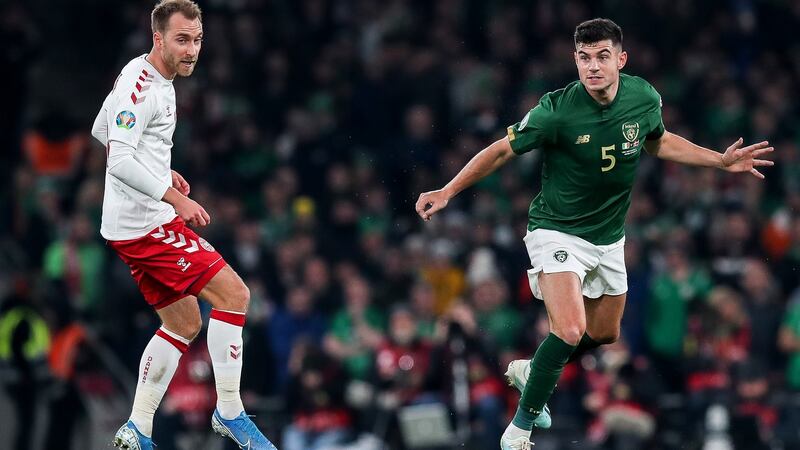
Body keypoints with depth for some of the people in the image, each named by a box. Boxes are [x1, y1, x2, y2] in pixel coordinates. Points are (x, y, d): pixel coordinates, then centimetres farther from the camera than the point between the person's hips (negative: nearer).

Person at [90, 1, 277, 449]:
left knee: (184, 324, 14)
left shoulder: (156, 80, 14)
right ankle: (230, 412, -5)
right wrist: (174, 197, -28)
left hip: (151, 222, 11)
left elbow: (101, 131, 28)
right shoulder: (140, 85, -18)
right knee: (234, 294, -14)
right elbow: (119, 160, -25)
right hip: (144, 225, -11)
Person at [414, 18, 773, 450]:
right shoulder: (557, 110, -25)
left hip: (608, 237, 6)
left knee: (604, 334, 19)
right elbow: (502, 150, -12)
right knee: (570, 330, -24)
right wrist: (448, 191, -14)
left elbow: (658, 141, 12)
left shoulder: (644, 98, -11)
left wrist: (722, 160, 8)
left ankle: (530, 371, 45)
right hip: (557, 231, -6)